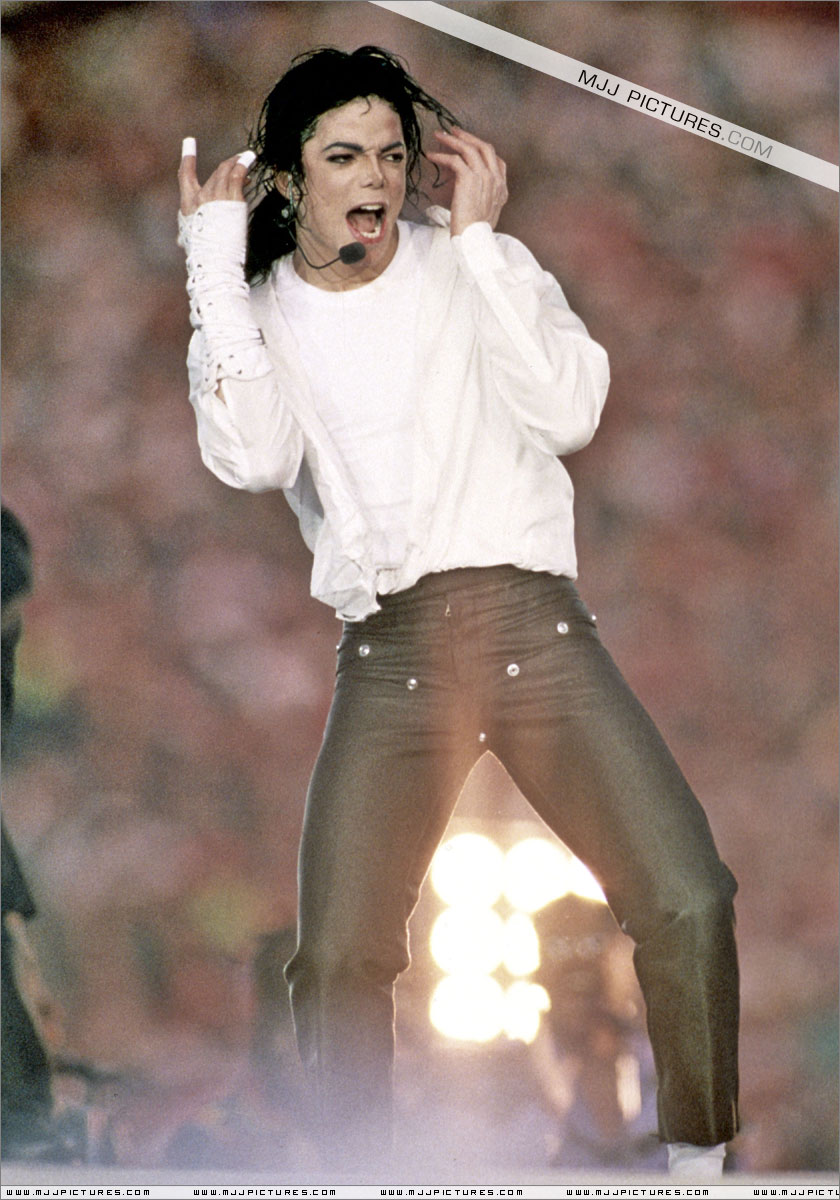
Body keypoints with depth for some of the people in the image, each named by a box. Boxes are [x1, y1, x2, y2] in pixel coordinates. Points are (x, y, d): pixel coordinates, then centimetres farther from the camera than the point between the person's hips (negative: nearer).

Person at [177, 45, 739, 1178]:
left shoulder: (482, 267, 9)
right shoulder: (250, 317, 10)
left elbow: (569, 411, -8)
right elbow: (255, 458, -12)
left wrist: (479, 241, -7)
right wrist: (216, 262, -7)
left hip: (532, 622, 0)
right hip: (386, 653, 0)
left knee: (689, 903, -14)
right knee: (337, 961, -15)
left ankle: (700, 1164, 3)